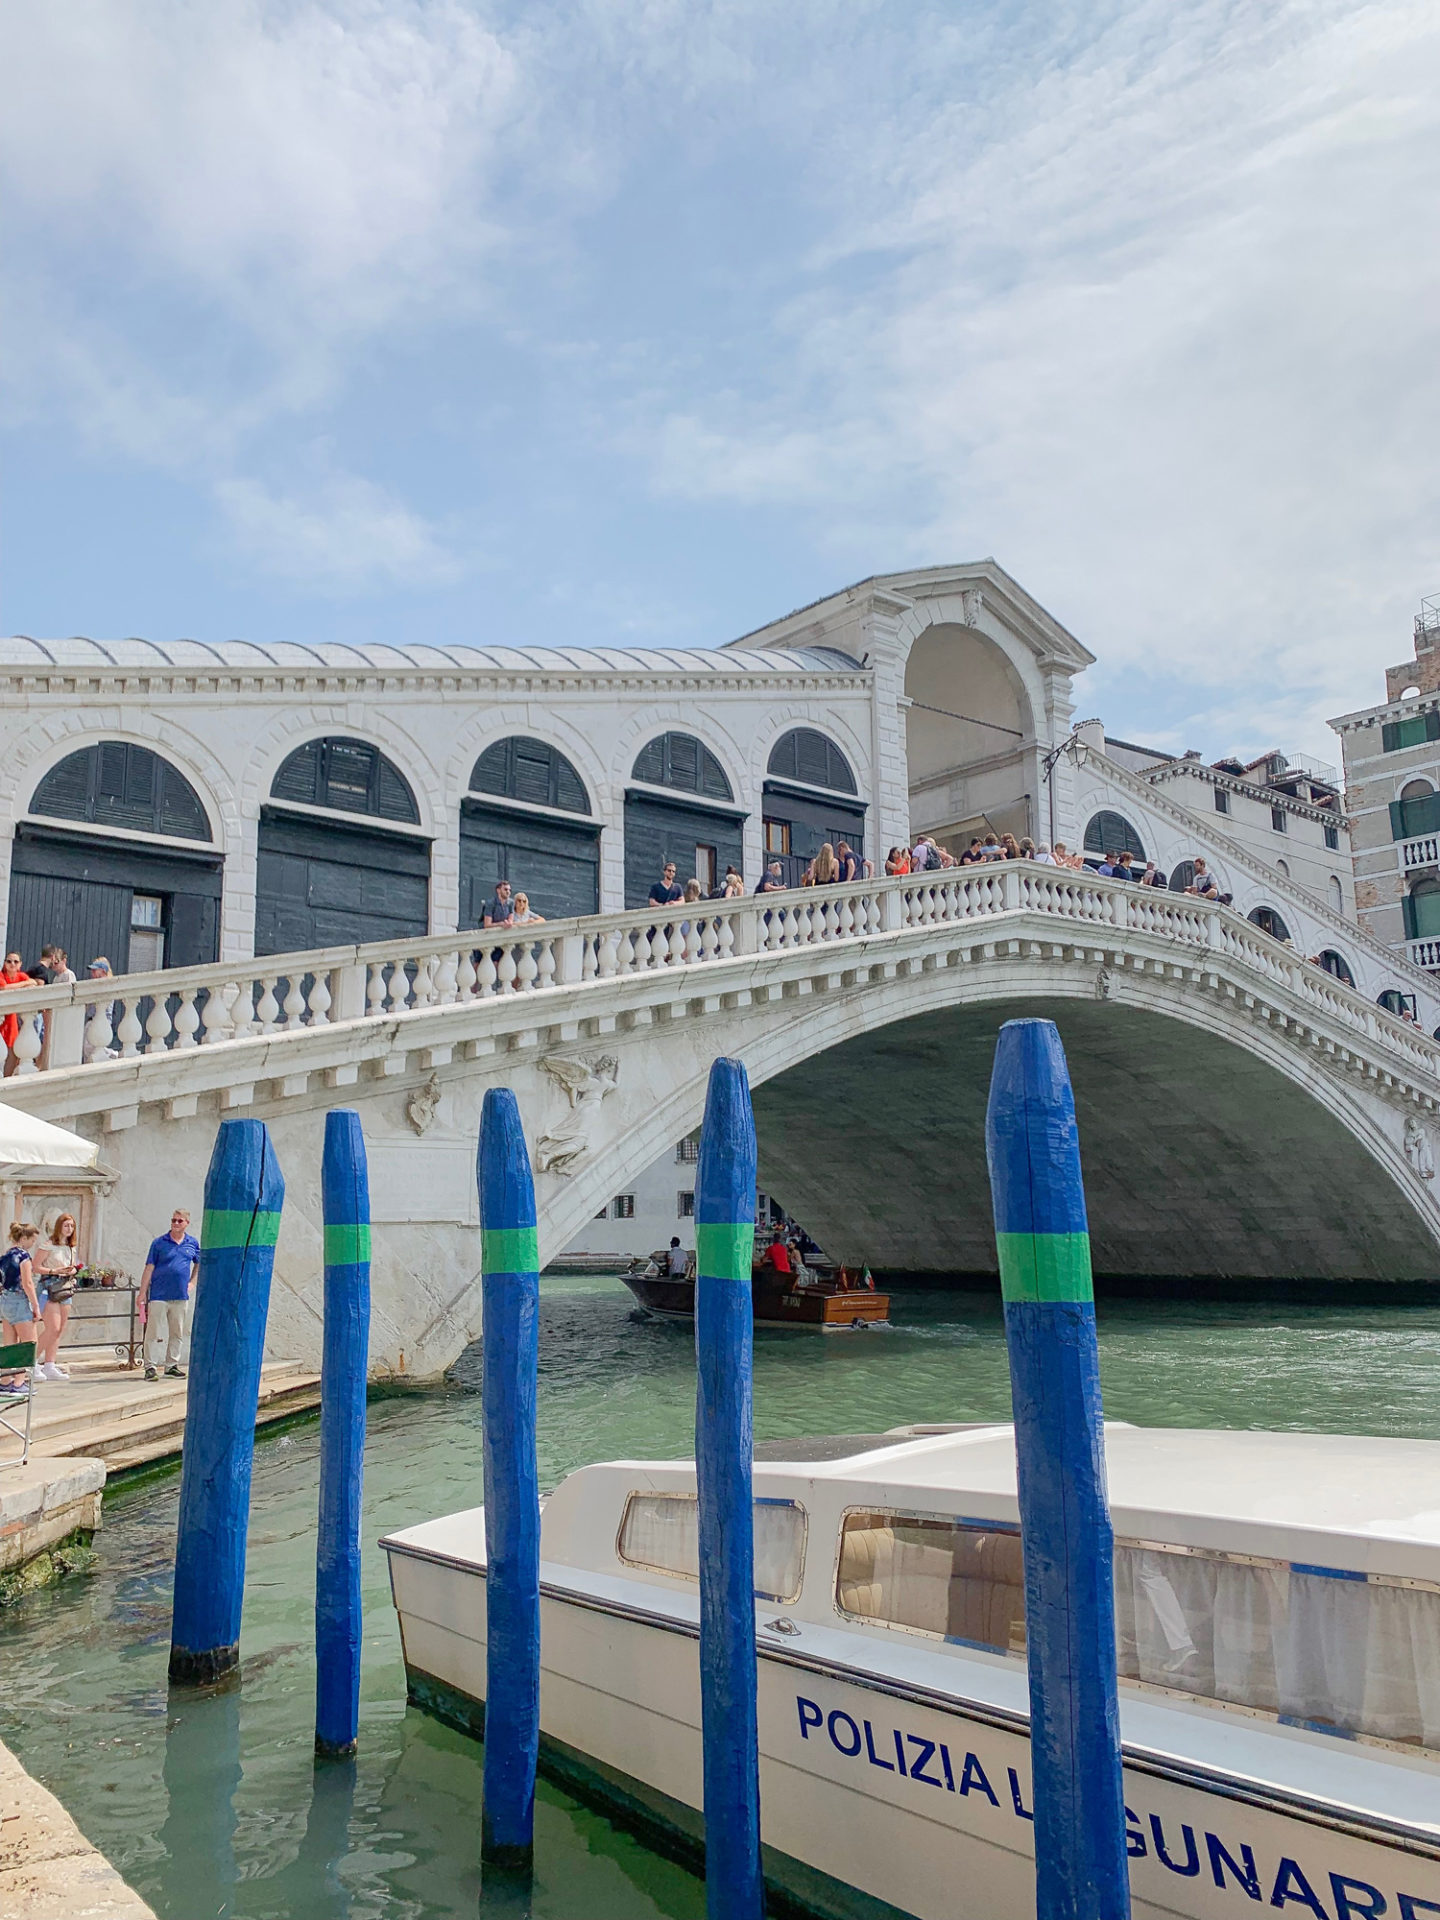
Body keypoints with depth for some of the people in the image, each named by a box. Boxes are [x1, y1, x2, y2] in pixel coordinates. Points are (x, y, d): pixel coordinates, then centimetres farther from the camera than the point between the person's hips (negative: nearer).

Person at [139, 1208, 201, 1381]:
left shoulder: (193, 1243, 8)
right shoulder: (159, 1243, -1)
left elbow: (199, 1263, 24)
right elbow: (149, 1268, -2)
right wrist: (142, 1294, -6)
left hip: (181, 1296, 3)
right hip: (159, 1295, -3)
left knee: (177, 1333, 10)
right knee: (155, 1332, -5)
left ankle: (172, 1366, 19)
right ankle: (151, 1367, 0)